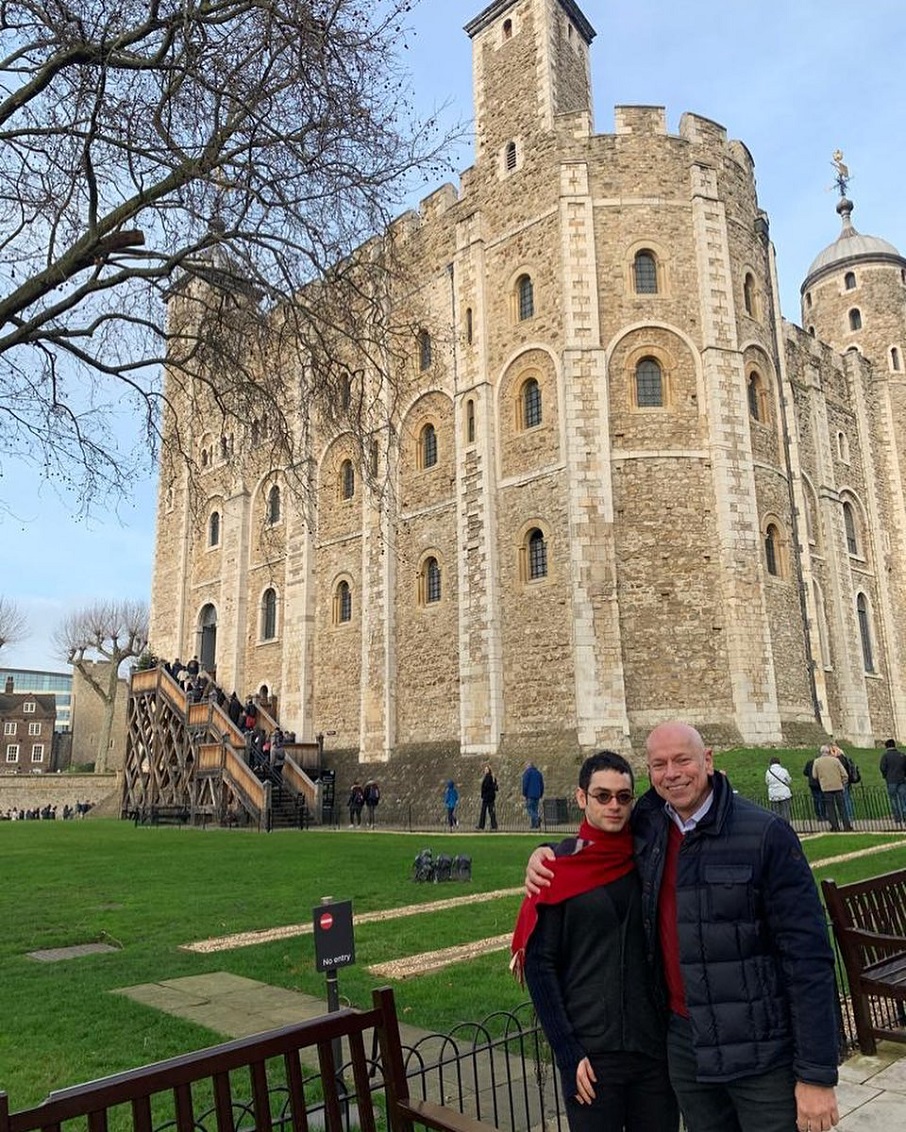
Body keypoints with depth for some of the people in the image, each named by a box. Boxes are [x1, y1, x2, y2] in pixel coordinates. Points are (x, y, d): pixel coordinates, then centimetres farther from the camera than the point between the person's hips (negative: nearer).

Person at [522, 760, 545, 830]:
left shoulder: (527, 772, -1)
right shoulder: (538, 773, 17)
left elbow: (525, 783, -9)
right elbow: (542, 785, 16)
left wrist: (524, 794, -5)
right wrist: (541, 795, 18)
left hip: (530, 794, -6)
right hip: (537, 795, 6)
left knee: (529, 809, -6)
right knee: (534, 809, 9)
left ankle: (537, 819, -29)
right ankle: (534, 825, 1)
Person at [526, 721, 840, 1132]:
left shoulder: (766, 834, -15)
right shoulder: (648, 828, -1)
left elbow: (808, 956, -14)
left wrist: (817, 1074, -14)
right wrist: (547, 852, 2)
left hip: (761, 1051, -4)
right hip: (684, 1044, 5)